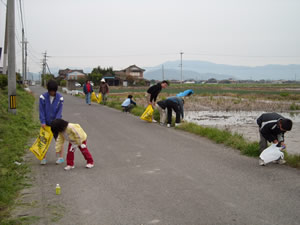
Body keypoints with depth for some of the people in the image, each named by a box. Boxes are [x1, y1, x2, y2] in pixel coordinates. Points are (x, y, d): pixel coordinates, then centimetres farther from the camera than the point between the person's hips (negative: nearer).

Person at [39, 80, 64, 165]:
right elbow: (41, 110, -8)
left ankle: (61, 156, 13)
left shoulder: (60, 98, -8)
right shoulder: (43, 97, -9)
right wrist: (43, 122, -15)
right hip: (46, 123, 0)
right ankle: (44, 157, 13)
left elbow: (59, 111, -9)